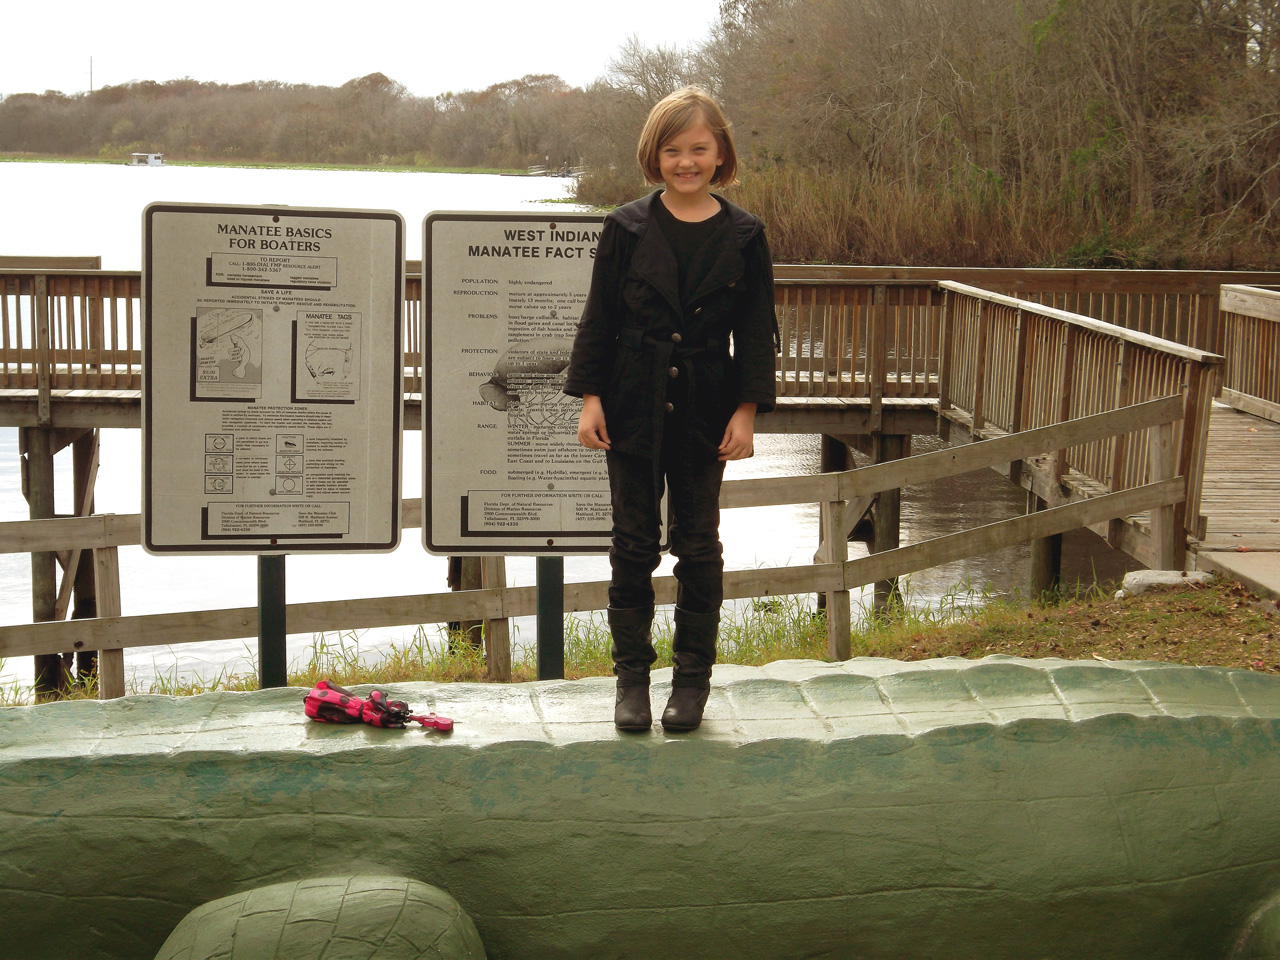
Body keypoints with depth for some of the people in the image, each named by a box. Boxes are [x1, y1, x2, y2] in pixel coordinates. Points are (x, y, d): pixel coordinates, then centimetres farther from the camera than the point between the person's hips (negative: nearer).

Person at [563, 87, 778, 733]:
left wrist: (747, 409, -4)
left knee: (698, 544, 8)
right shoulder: (626, 228, 0)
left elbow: (756, 332, 2)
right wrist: (589, 397, -4)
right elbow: (599, 318, 2)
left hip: (706, 408, 0)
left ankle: (692, 678, 19)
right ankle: (632, 675, 17)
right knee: (634, 542, 7)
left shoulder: (743, 236, 0)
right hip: (633, 405, 0)